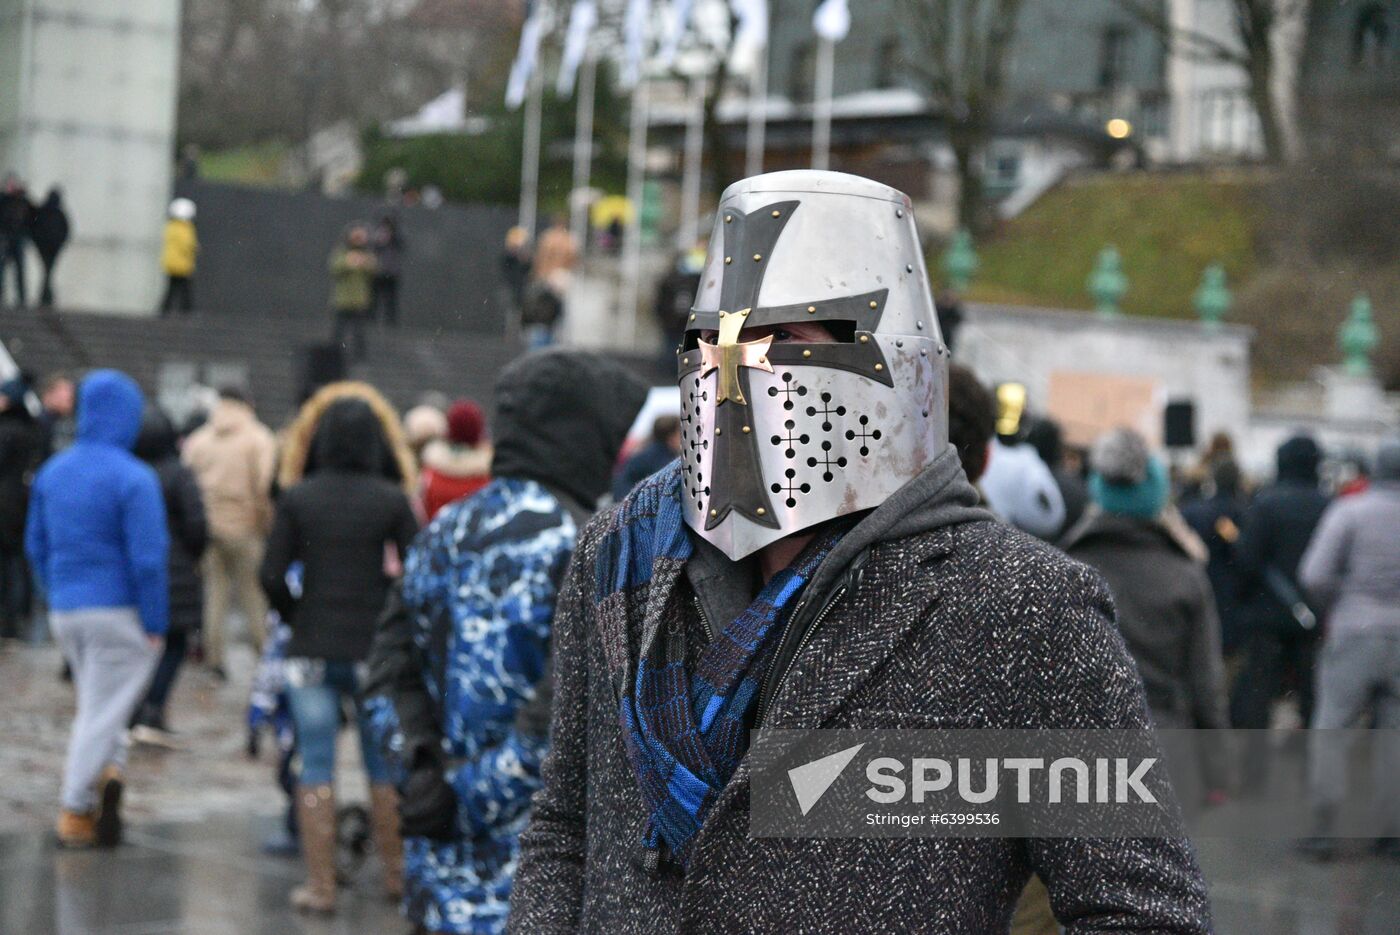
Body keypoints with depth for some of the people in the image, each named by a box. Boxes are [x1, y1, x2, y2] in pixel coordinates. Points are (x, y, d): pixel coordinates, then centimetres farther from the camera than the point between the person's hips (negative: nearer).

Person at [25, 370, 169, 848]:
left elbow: (36, 545, 14)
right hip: (119, 612, -6)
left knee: (94, 704, 22)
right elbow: (148, 558, -17)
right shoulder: (134, 478, -14)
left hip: (64, 612, 6)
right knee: (103, 711, 2)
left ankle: (107, 769, 5)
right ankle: (76, 810, 7)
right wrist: (155, 624, -10)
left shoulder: (52, 472, 7)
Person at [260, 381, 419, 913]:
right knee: (385, 766, 13)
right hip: (376, 650, 0)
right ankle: (395, 875, 23)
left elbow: (272, 575, -6)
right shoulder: (392, 500, -6)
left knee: (315, 769, 6)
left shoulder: (297, 498, -4)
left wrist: (296, 620, 10)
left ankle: (320, 885, 7)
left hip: (312, 648, 0)